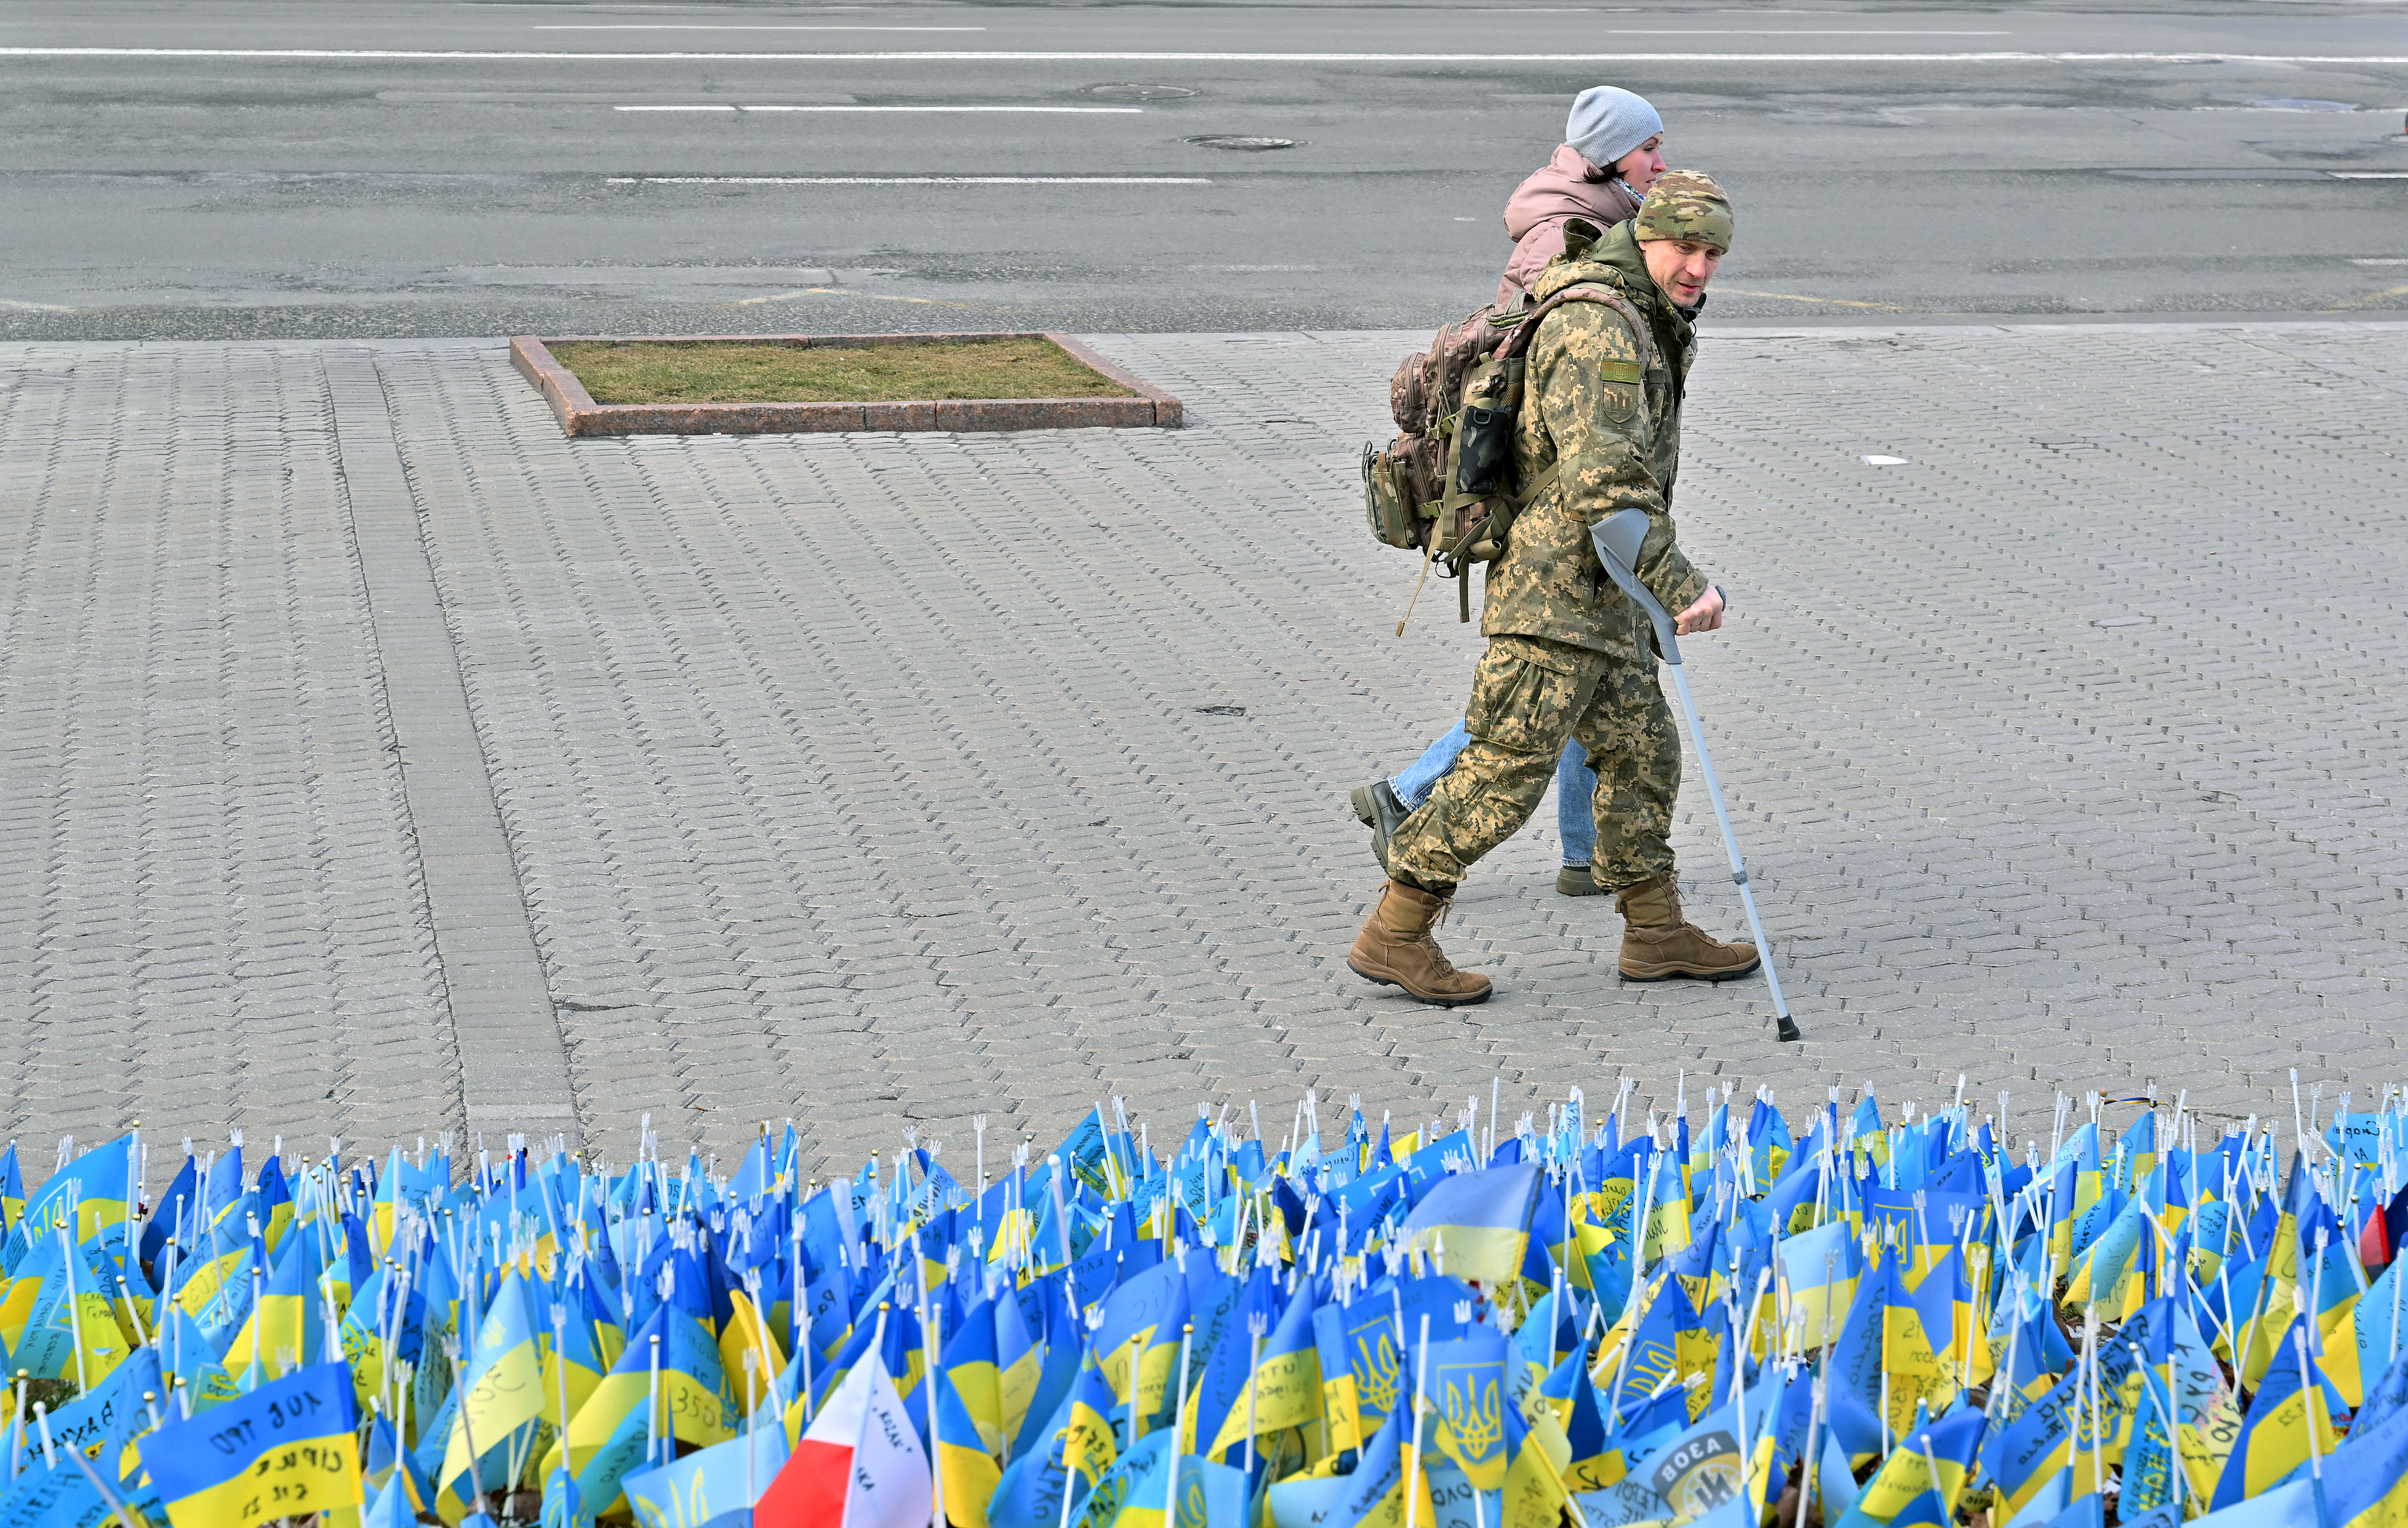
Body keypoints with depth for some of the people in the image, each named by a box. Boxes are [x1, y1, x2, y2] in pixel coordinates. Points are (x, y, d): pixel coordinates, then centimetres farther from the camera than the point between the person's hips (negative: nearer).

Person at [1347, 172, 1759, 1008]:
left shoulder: (1644, 321, 13)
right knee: (1504, 772, -7)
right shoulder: (1596, 328, -20)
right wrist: (1679, 585, -29)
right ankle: (1394, 937, 0)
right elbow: (1601, 480, -28)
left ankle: (1656, 932, 23)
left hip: (1602, 593, 10)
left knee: (1642, 752, 14)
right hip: (1554, 590, -10)